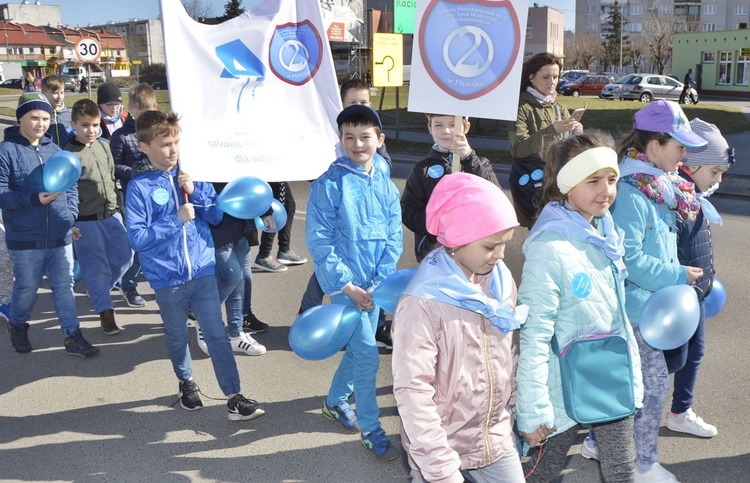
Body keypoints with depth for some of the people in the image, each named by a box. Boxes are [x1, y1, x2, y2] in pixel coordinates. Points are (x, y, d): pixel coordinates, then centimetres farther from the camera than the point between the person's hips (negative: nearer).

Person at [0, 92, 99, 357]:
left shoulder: (54, 150, 9)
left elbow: (71, 187, 14)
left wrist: (70, 216, 1)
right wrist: (34, 199, -24)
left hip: (60, 236, 4)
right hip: (25, 239, -4)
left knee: (64, 286, 8)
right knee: (27, 288, 11)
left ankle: (73, 337, 16)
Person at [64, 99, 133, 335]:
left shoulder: (104, 147, 7)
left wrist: (119, 207, 20)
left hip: (111, 216, 6)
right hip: (86, 222, -6)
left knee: (125, 256, 11)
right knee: (97, 267, 0)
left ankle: (100, 290, 35)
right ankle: (105, 311, 13)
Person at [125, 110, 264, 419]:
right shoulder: (139, 187, -8)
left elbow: (217, 216, 4)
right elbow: (137, 238, -13)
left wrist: (195, 192, -12)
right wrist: (176, 219, -19)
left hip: (203, 271, 2)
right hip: (167, 278, -1)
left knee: (217, 335, 1)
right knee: (177, 337, 17)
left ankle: (234, 398, 5)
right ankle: (186, 382, 41)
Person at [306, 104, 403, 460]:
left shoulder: (386, 186, 3)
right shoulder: (329, 184, -12)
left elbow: (393, 238, 3)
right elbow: (319, 241, -13)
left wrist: (378, 282, -8)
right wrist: (347, 285, -15)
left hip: (374, 286, 5)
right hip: (345, 283, -5)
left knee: (358, 348, 17)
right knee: (367, 354, -5)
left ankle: (335, 401, 40)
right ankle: (370, 428, 11)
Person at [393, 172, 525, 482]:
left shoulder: (502, 281, -1)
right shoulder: (422, 304, -22)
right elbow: (412, 391, -23)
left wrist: (516, 413, 13)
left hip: (497, 443, 6)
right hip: (443, 449, -5)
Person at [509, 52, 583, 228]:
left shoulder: (559, 109, 14)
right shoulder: (521, 107, -4)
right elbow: (518, 149, -17)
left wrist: (577, 135, -5)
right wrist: (551, 130, -24)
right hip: (531, 180, -5)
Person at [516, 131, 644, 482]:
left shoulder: (606, 234, 0)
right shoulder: (550, 248, -24)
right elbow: (534, 336, -23)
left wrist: (631, 374, 13)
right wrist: (534, 412, -20)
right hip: (567, 388, -6)